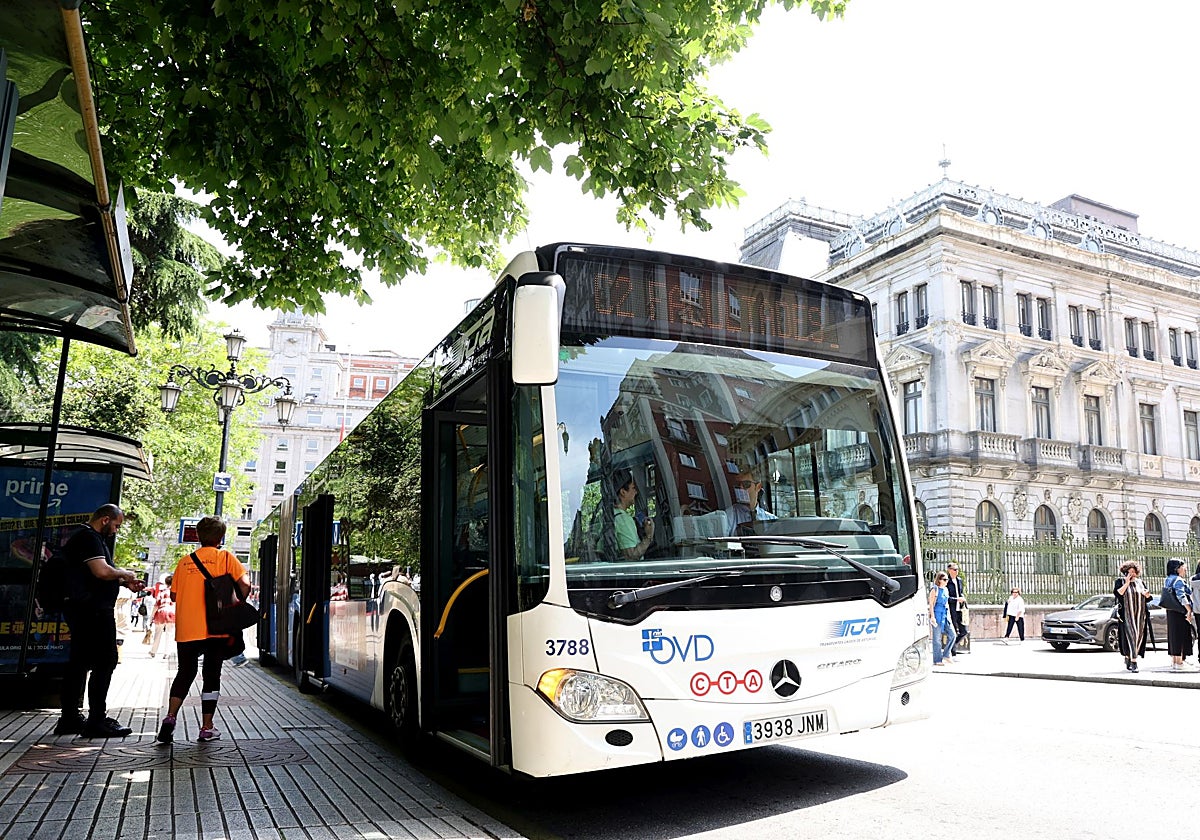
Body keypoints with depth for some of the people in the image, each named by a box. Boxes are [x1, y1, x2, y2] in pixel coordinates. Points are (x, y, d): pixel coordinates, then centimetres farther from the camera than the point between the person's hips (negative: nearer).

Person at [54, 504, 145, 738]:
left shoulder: (92, 538, 21)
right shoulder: (89, 538, -12)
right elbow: (102, 571, -24)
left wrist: (124, 582, 17)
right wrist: (125, 574, -6)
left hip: (82, 610, 11)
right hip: (93, 610, -11)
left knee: (79, 663, 13)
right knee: (105, 661, -8)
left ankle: (70, 718, 19)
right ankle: (97, 720, -5)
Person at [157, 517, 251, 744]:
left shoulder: (185, 562, 9)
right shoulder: (225, 557, -2)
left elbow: (174, 595, 10)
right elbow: (245, 583, -13)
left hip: (186, 629, 3)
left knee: (185, 673, 16)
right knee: (212, 676, 6)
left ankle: (170, 717, -1)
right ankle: (207, 728, 10)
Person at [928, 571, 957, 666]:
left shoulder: (946, 590, 15)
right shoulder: (935, 590, -7)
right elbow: (931, 604, -10)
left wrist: (949, 615, 18)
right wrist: (932, 616, -16)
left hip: (945, 616, 7)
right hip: (937, 615, -7)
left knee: (953, 635, 0)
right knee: (937, 638, -2)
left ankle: (946, 654, 14)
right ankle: (937, 660, 5)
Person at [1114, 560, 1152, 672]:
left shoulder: (1140, 582, 13)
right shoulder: (1120, 581, 2)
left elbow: (1148, 598, 13)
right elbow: (1117, 593, -14)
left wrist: (1146, 594, -10)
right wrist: (1127, 583, -14)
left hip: (1140, 615, 5)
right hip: (1126, 615, -4)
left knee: (1138, 637, 5)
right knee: (1131, 636, -13)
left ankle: (1128, 657, 23)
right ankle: (1134, 662, -17)